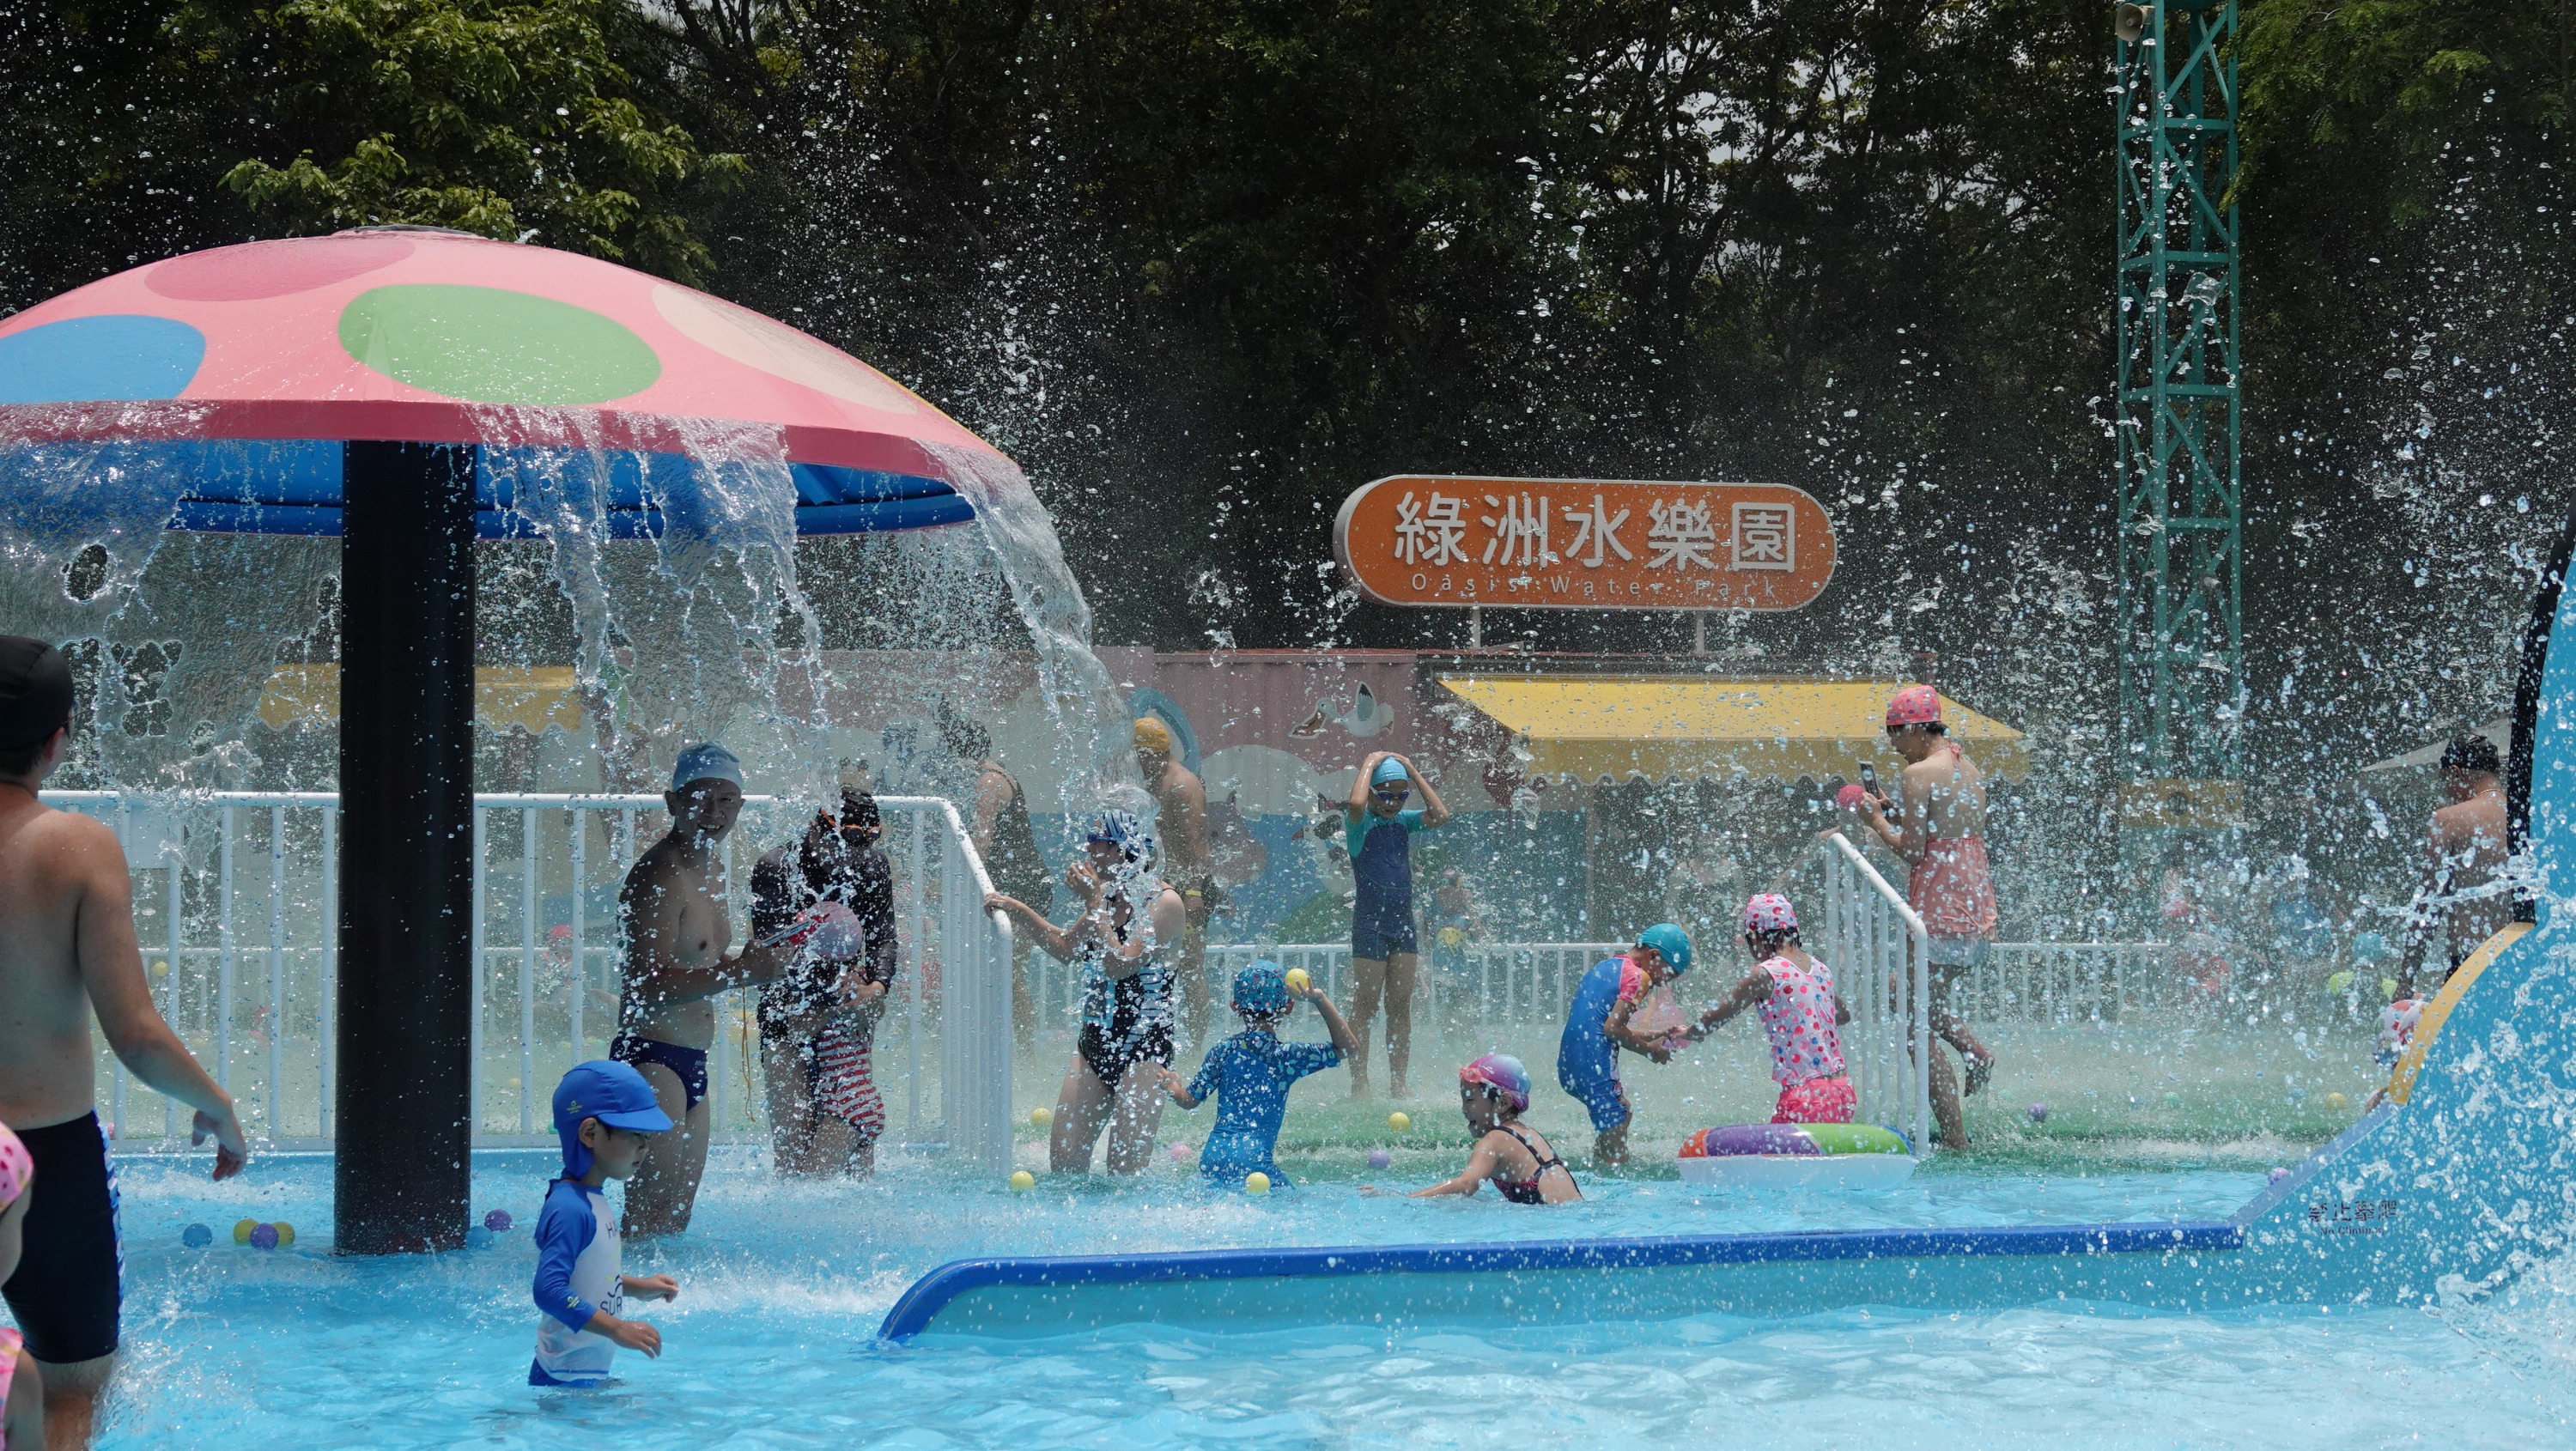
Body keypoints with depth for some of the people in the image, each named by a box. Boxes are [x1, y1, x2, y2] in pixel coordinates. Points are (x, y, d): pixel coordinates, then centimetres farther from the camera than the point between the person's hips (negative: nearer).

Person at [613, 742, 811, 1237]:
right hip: (654, 1060, -10)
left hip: (691, 1063, 10)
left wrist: (755, 963, 14)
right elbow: (648, 985, -26)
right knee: (650, 1219, -11)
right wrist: (739, 971, -31)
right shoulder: (660, 876, -17)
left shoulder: (713, 869, 15)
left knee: (678, 1218, 15)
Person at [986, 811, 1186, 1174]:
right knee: (1064, 1160, 2)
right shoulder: (1107, 896, 11)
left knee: (1126, 1171, -8)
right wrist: (1019, 910, 19)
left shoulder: (1163, 902, -13)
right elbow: (1066, 948, 28)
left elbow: (1119, 965, -24)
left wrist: (1093, 902, -18)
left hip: (1142, 1048, -8)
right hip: (1093, 1043, 8)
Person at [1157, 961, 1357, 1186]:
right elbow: (1346, 1047, 3)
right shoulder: (1287, 1055, 1)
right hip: (1254, 1159, -4)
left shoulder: (1222, 1052, 10)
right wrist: (1321, 1001, -2)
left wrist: (1172, 1086, 36)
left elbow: (1189, 1100, 15)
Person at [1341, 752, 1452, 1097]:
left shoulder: (1404, 820, 9)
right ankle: (1359, 1083, 1)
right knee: (1365, 1006, -2)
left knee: (1401, 1007, 7)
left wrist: (1411, 770, -1)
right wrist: (1370, 763, -15)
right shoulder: (1360, 822, -7)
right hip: (1370, 923, -5)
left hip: (1403, 922, 5)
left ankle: (1398, 1083, 11)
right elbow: (1355, 803, -29)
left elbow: (1440, 816, -5)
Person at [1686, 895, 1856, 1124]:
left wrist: (1689, 1033, 15)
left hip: (1805, 1095, -7)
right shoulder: (1820, 969, 12)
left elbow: (1718, 1016, -2)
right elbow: (1843, 1015, 30)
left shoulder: (1767, 974, -8)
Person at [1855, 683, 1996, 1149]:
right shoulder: (1970, 768, 13)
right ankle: (1976, 1052, 4)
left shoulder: (1919, 773, -13)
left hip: (1939, 901, -9)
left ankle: (1956, 1138, -4)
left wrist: (1877, 819, -1)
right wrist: (1897, 812, 16)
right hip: (1977, 897, 9)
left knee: (1920, 1029, -1)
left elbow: (1912, 849, -16)